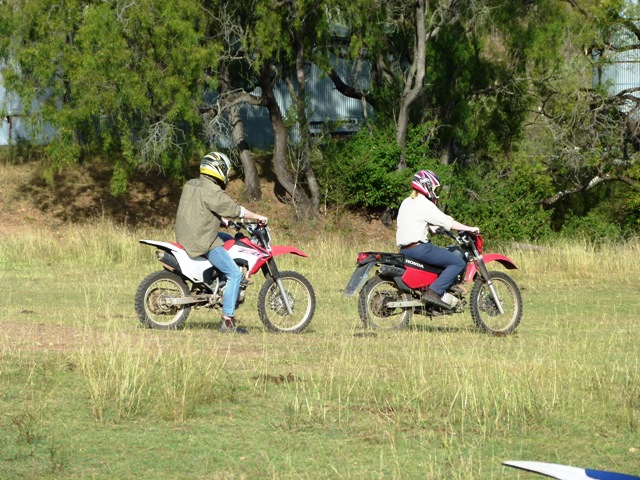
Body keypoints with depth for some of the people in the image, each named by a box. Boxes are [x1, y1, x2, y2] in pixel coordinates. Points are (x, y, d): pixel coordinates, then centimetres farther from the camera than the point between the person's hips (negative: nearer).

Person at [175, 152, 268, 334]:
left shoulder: (190, 185, 11)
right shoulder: (212, 191, -17)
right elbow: (234, 210, -14)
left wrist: (223, 221, 25)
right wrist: (257, 217, -2)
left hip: (186, 236, 10)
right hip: (203, 242, -10)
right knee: (235, 274, -8)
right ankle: (227, 321, -13)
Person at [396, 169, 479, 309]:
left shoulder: (406, 202, 16)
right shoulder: (425, 205, -11)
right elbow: (447, 221, -13)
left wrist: (432, 227, 32)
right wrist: (469, 229, -7)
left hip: (404, 249, 10)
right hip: (419, 248, -10)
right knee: (459, 263, -10)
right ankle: (434, 292, -20)